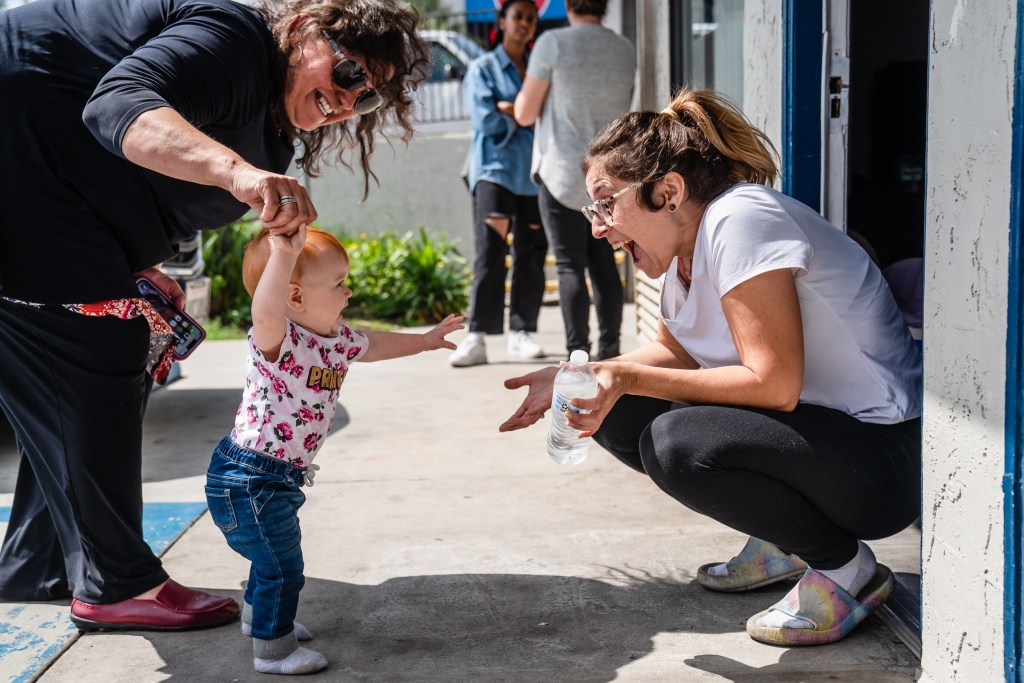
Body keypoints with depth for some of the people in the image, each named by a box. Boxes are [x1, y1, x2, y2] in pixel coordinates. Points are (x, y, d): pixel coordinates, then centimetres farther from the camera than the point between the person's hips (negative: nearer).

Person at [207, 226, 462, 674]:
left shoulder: (336, 340, 2)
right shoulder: (277, 340, -26)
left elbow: (375, 344, 23)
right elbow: (265, 310, -51)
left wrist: (425, 340, 34)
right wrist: (284, 254, -64)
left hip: (279, 476, 10)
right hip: (248, 479, -10)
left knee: (277, 554, 28)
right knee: (282, 566, -2)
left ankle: (258, 616, 51)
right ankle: (273, 650, 15)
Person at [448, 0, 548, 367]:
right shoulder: (482, 68, 7)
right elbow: (485, 120, -7)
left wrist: (508, 109, -8)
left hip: (534, 171, 4)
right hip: (495, 168, -4)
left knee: (531, 254, 1)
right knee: (490, 251, -13)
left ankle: (521, 333, 9)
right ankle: (477, 338, -14)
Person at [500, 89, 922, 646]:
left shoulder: (739, 220, -23)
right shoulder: (685, 243, 5)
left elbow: (775, 384, -26)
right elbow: (674, 350, 15)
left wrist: (628, 379, -24)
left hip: (882, 454, -9)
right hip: (806, 430, 9)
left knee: (675, 444, -31)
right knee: (616, 418, 1)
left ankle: (846, 569, -7)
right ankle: (781, 543, 13)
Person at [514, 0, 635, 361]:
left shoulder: (553, 43, -10)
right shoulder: (625, 49, 5)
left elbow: (525, 114, -6)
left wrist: (528, 86, 12)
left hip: (562, 172, -5)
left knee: (570, 266, -2)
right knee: (604, 262, 13)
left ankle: (578, 354, -4)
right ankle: (609, 348, 15)